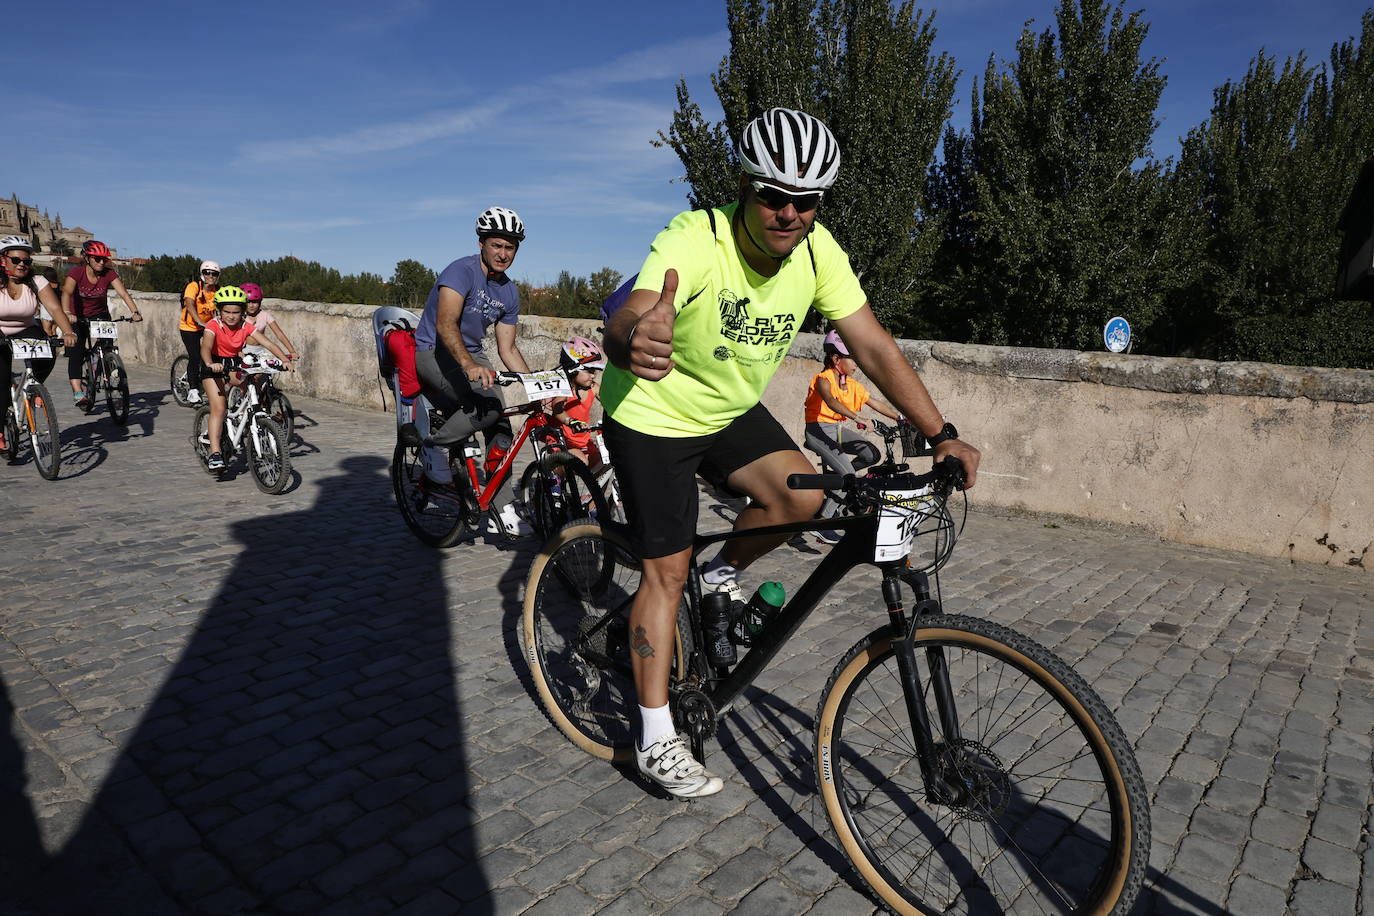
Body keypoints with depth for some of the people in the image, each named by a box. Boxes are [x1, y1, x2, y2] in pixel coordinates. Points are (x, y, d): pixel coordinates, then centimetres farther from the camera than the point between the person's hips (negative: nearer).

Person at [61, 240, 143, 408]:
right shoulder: (76, 272, -18)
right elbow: (66, 293, -32)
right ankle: (78, 392, -22)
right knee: (76, 352, -14)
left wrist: (135, 312, -41)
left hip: (100, 315, 2)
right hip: (78, 317, -2)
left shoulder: (109, 273, -12)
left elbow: (124, 293, -23)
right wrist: (67, 313, -50)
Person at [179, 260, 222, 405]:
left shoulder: (218, 291, -8)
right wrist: (201, 322, -50)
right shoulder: (194, 286, -21)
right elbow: (190, 305, -35)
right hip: (189, 327, -4)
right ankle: (192, 390, -2)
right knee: (195, 357, -14)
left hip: (207, 326, 4)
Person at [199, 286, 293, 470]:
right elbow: (205, 347, -37)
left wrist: (285, 360, -37)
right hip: (214, 365, -5)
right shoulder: (213, 325, -21)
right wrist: (210, 364, -57)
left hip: (236, 362, 5)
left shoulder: (246, 327, -13)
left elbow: (269, 344, -22)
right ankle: (215, 453, -18)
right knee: (219, 408, -16)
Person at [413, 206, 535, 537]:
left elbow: (507, 349, 9)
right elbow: (446, 325, -33)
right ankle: (434, 449, -8)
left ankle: (502, 513, 0)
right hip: (432, 352, -7)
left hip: (472, 356, 7)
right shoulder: (462, 271, -18)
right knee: (489, 403, -31)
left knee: (501, 428, -6)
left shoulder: (509, 292, 5)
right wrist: (469, 365, -50)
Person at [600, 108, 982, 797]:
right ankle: (656, 740, 11)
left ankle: (720, 577, 14)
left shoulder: (817, 251, -13)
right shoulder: (694, 242, -30)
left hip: (730, 411, 5)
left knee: (803, 499, -17)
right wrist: (633, 342, -71)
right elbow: (626, 320, -46)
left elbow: (874, 348, -11)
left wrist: (941, 435, -19)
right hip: (651, 415, -5)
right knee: (667, 570, -4)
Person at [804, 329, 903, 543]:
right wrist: (856, 418, -50)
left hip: (838, 430, 8)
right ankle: (822, 523, -16)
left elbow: (878, 404, 9)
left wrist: (902, 419, -4)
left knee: (872, 455, -9)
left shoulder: (853, 385, 8)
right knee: (848, 475, -20)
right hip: (818, 429, -8)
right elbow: (830, 401, -36)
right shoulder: (824, 379, -15)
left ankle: (834, 474, 11)